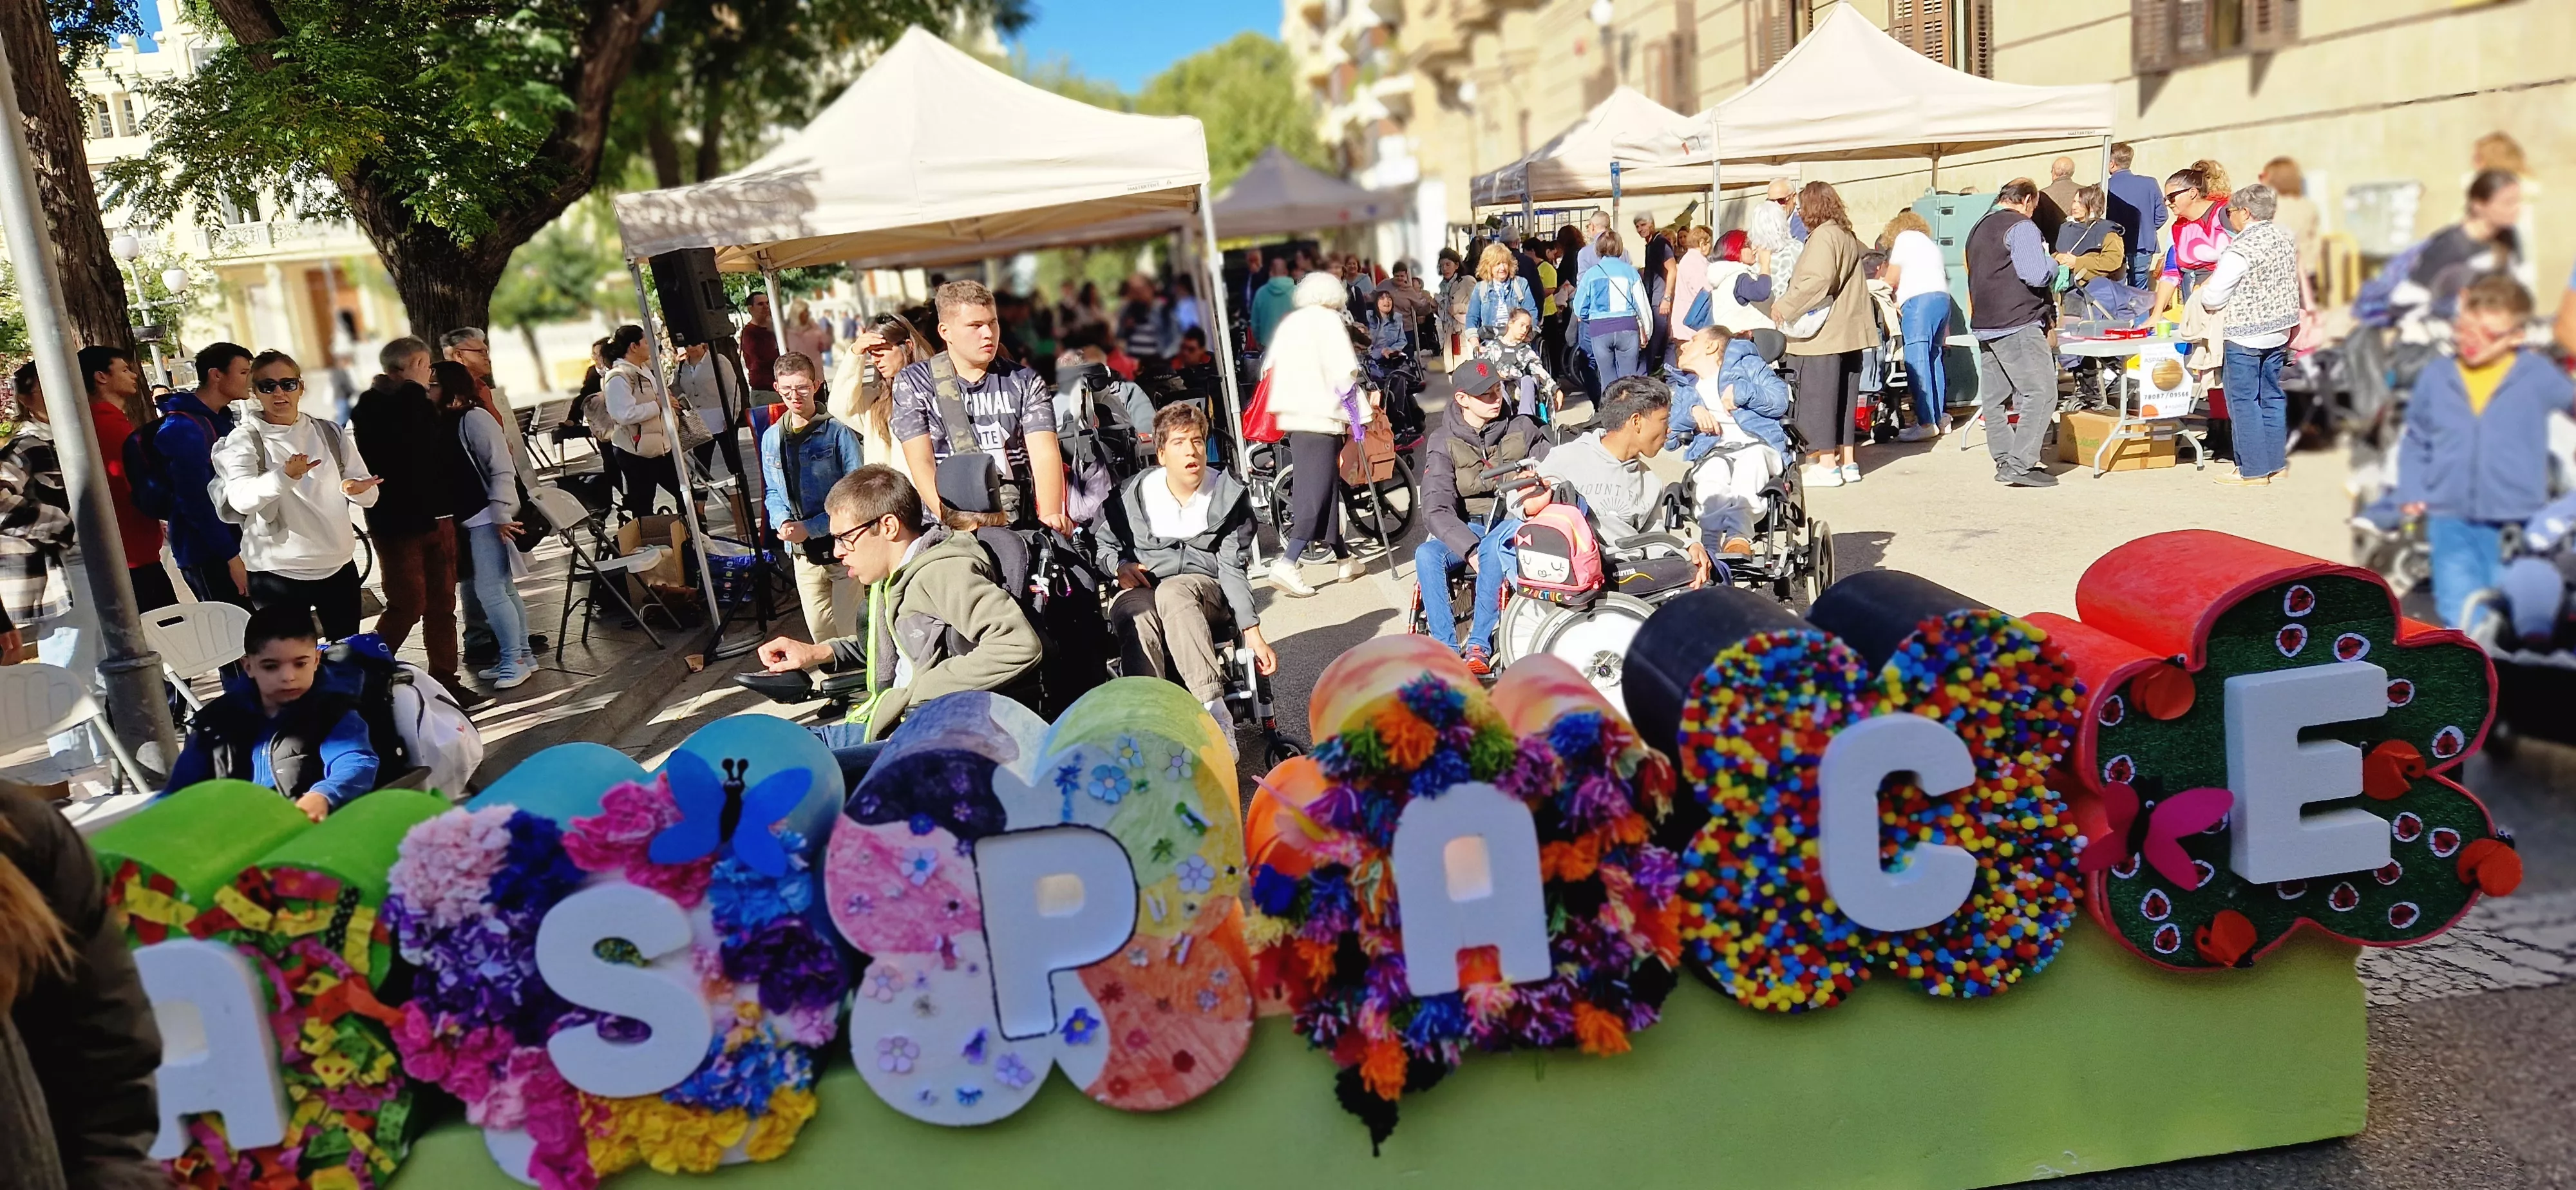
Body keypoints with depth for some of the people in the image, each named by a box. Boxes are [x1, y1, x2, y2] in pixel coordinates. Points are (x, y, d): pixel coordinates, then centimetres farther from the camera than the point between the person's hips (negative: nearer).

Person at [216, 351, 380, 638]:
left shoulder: (330, 433, 8)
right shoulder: (243, 440, -4)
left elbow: (369, 495, 6)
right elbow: (241, 499, -22)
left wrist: (357, 489, -18)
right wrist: (286, 476, -41)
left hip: (339, 565, 4)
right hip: (278, 572, -4)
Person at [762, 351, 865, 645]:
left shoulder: (837, 431, -10)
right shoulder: (771, 438, 8)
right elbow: (772, 492, 17)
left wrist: (810, 528, -17)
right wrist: (783, 521, -6)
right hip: (803, 552, 5)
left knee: (848, 629, -2)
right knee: (818, 630, 11)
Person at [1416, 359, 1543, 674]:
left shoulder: (1522, 428, 4)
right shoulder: (1443, 442, -2)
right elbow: (1436, 508, -13)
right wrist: (1469, 550, -29)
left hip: (1512, 520, -1)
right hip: (1465, 527, 1)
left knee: (1493, 548, -36)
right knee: (1426, 555, -30)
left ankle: (1479, 645, -30)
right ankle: (1445, 648, -27)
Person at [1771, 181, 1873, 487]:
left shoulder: (1823, 236, -13)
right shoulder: (1847, 236, 18)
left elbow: (1815, 281, -23)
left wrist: (1784, 305, -15)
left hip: (1823, 334, -10)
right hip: (1848, 332, 10)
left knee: (1818, 396, -5)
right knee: (1844, 397, 13)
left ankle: (1826, 465, -4)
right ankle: (1848, 462, 17)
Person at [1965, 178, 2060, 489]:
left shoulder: (1979, 228, 19)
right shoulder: (2021, 226, -9)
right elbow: (2036, 275, -18)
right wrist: (2052, 265, 1)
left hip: (1984, 325, 9)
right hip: (2017, 326, -9)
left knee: (1995, 397, 9)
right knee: (2041, 393, -8)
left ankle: (2005, 461, 13)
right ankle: (2020, 465, -14)